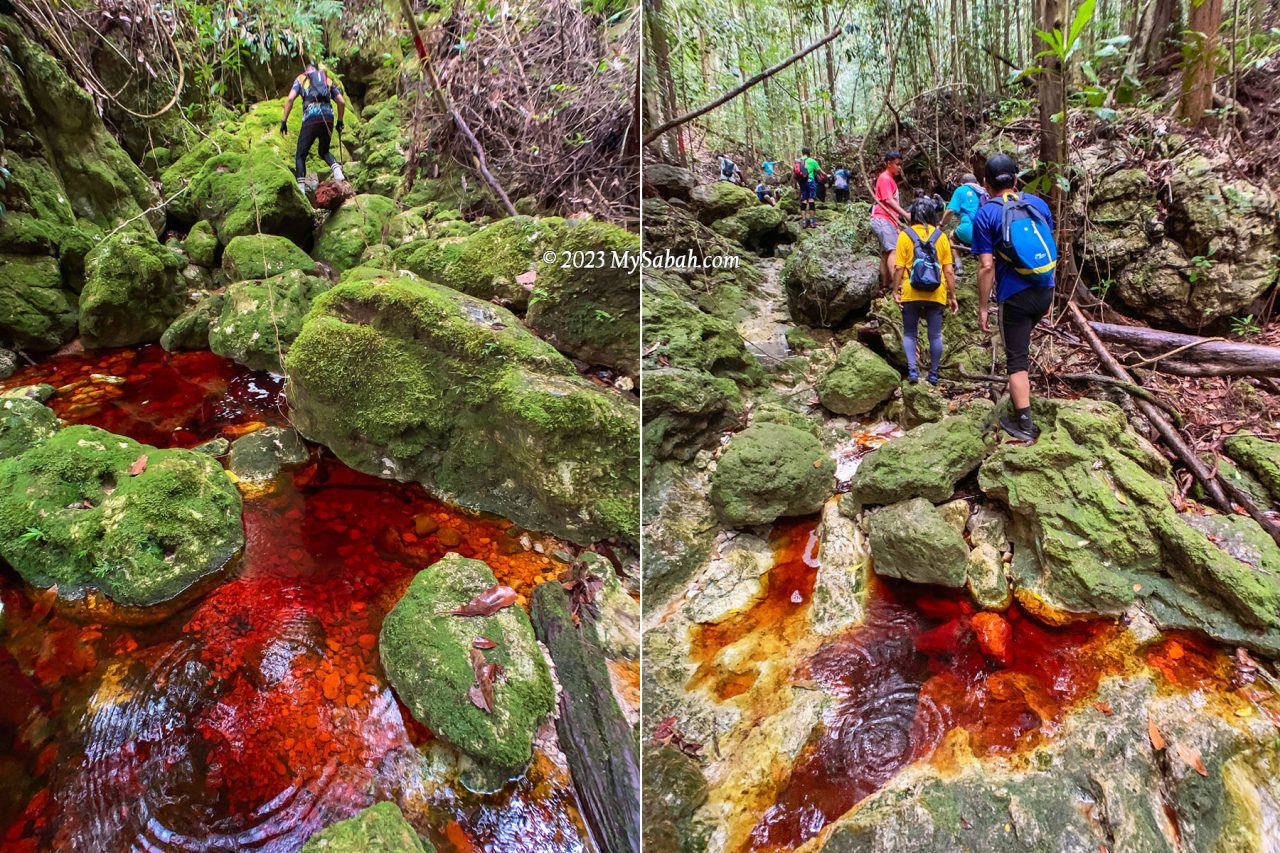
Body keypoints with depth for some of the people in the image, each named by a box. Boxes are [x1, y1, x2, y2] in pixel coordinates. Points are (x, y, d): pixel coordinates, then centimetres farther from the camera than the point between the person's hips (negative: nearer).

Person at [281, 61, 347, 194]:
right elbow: (342, 102, 15)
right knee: (324, 151, 23)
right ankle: (337, 171, -9)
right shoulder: (328, 80, 25)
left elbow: (290, 99, 4)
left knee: (300, 155, 8)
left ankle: (301, 189, -5)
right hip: (328, 118, 3)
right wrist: (340, 121, 26)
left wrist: (284, 121, 6)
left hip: (311, 118, -3)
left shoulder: (301, 79, 19)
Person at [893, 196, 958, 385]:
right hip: (935, 295, 1)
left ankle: (912, 370, -2)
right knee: (935, 336, 9)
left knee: (909, 334, 10)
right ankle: (933, 374, 15)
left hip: (911, 293, -1)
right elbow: (949, 271, 1)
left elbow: (899, 268, -8)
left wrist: (896, 291, 0)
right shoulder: (941, 236, 2)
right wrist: (952, 296, 7)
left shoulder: (905, 235, -2)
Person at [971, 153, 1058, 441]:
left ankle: (1025, 424, 3)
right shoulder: (1038, 204, 7)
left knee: (1016, 360, 2)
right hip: (1045, 291, 5)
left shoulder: (985, 214, -8)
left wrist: (982, 307, -6)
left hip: (1014, 297, -5)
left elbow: (987, 266, -13)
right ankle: (1019, 390, 44)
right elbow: (1050, 251, 12)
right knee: (1020, 345, 30)